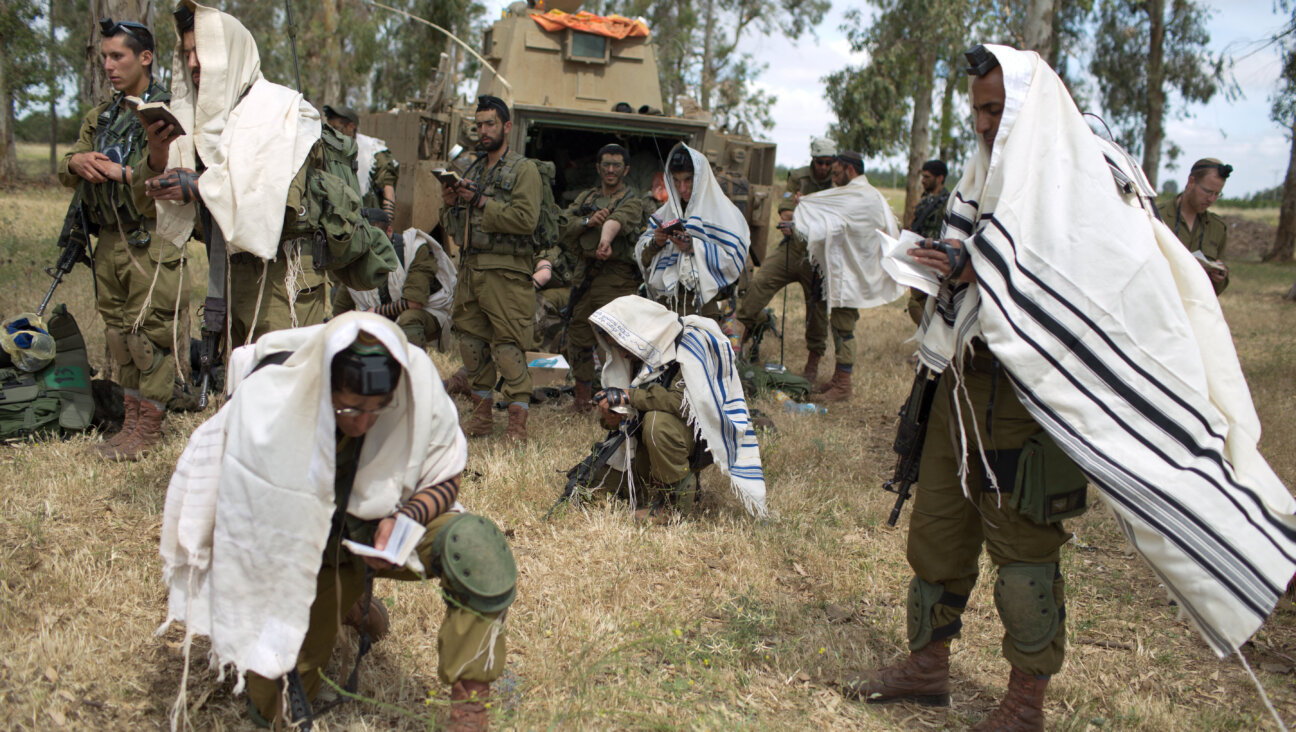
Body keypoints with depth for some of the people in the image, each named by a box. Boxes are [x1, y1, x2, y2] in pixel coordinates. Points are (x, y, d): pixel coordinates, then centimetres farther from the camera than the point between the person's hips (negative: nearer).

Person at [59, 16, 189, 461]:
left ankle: (148, 428, 4)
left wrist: (120, 171, -16)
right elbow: (64, 172, 18)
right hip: (109, 241, 8)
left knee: (150, 332, -5)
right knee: (119, 333, 11)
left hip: (151, 243, -8)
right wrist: (77, 163, -5)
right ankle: (132, 419, 21)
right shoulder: (100, 118, 19)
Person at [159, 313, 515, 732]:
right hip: (302, 542, 0)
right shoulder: (268, 404, -29)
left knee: (480, 550, -30)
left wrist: (407, 517, -29)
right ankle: (346, 597, 25)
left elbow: (445, 476, -7)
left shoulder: (416, 383, -25)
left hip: (381, 524, 1)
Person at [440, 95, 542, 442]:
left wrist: (480, 202, -13)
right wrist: (451, 204, 2)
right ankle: (482, 416, 19)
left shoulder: (524, 169, 0)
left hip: (506, 270, -7)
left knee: (508, 347, -9)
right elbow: (456, 228, 23)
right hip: (470, 267, 7)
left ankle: (518, 423, -4)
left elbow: (526, 219, -16)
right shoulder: (473, 169, 21)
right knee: (471, 342, 8)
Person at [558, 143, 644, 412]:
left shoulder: (631, 201, 1)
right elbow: (563, 227, 8)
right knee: (578, 333, 10)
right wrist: (588, 221, -10)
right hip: (584, 274, 6)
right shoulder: (585, 198, 21)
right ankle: (582, 396, 23)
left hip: (617, 277, -6)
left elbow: (618, 220, -23)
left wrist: (606, 238, -44)